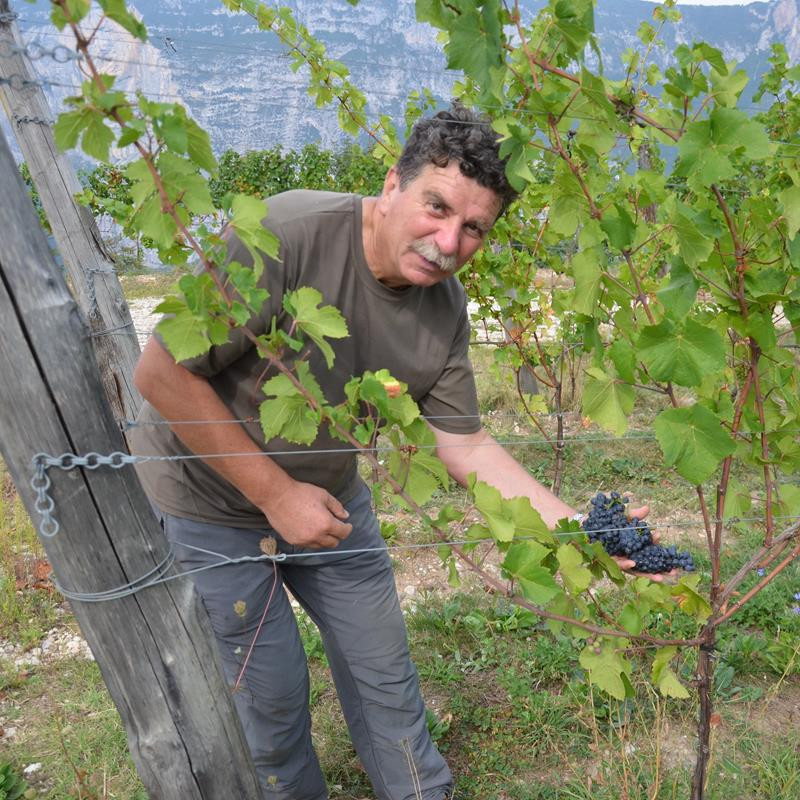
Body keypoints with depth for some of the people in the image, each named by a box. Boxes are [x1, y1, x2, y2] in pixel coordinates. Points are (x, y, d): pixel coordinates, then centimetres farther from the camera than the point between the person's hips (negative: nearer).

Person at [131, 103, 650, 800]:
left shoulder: (446, 309, -13)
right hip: (210, 502, -4)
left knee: (384, 669, 17)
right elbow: (162, 375, -27)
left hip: (329, 495, 5)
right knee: (274, 692, 9)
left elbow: (464, 445, -7)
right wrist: (275, 493, -22)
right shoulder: (286, 234, -32)